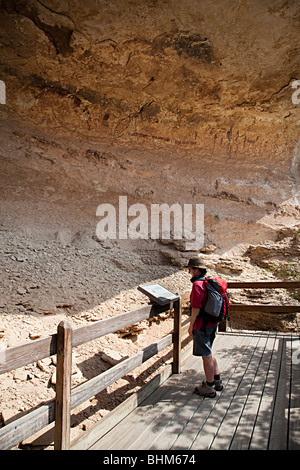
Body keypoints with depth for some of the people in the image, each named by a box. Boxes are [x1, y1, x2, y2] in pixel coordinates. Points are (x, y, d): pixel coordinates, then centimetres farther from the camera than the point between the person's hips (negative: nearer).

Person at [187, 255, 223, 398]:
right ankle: (217, 381, 33)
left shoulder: (197, 285, -20)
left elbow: (196, 308, -21)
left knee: (206, 355, 3)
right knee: (208, 352, 22)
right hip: (212, 323, 9)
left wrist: (191, 325, -12)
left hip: (202, 325, -9)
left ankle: (209, 387, 15)